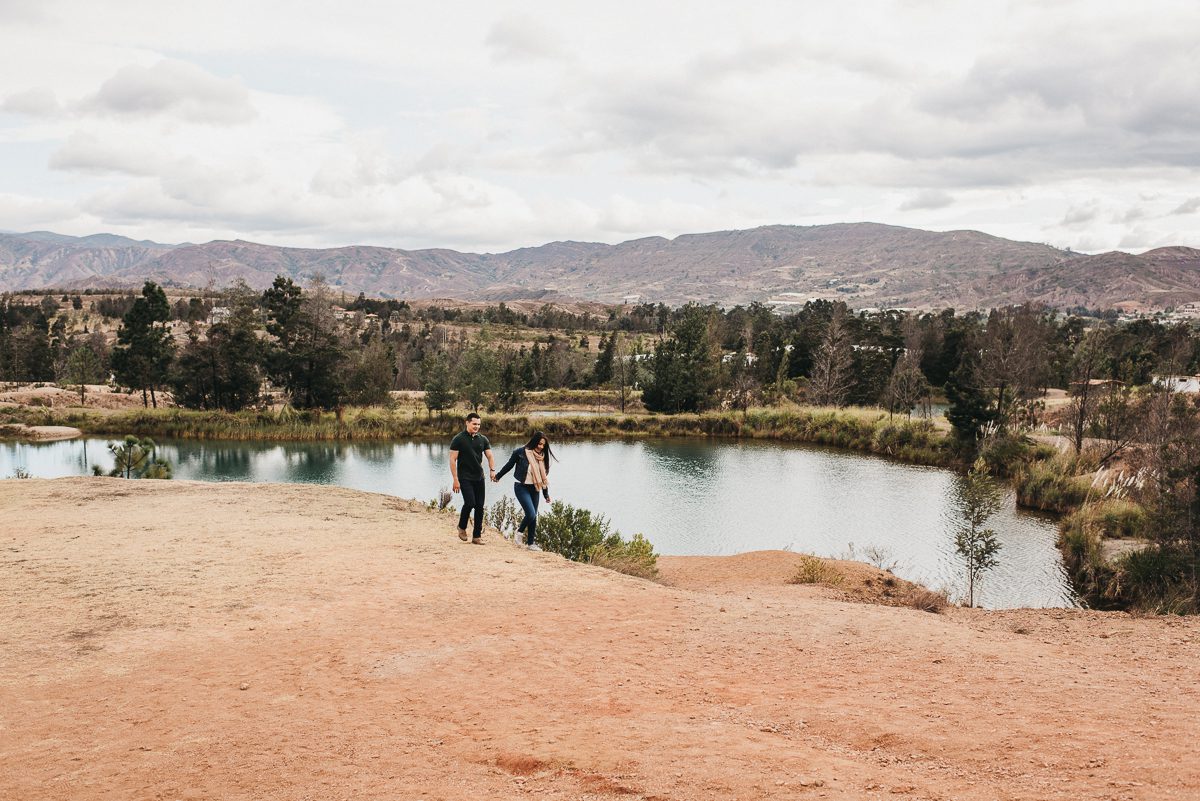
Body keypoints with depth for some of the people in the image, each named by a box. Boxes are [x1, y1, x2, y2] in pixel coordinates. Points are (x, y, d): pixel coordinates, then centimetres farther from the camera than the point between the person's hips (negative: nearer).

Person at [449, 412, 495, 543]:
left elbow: (489, 456, 8)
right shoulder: (458, 439, -6)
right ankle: (462, 527, 8)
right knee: (470, 502, -18)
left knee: (479, 506, 3)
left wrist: (492, 470, -13)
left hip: (479, 478, 5)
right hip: (465, 478, -5)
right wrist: (455, 479, -14)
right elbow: (452, 460, -8)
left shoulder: (482, 439, 8)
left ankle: (477, 536, 11)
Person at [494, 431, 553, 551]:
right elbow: (509, 465, 2)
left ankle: (530, 543, 17)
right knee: (531, 513, -17)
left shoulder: (541, 456, 4)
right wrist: (497, 476, 14)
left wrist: (546, 494, 14)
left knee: (533, 516, 6)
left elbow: (544, 476, 12)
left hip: (534, 489, 6)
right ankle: (520, 531, 12)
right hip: (522, 487, -6)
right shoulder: (521, 452, -13)